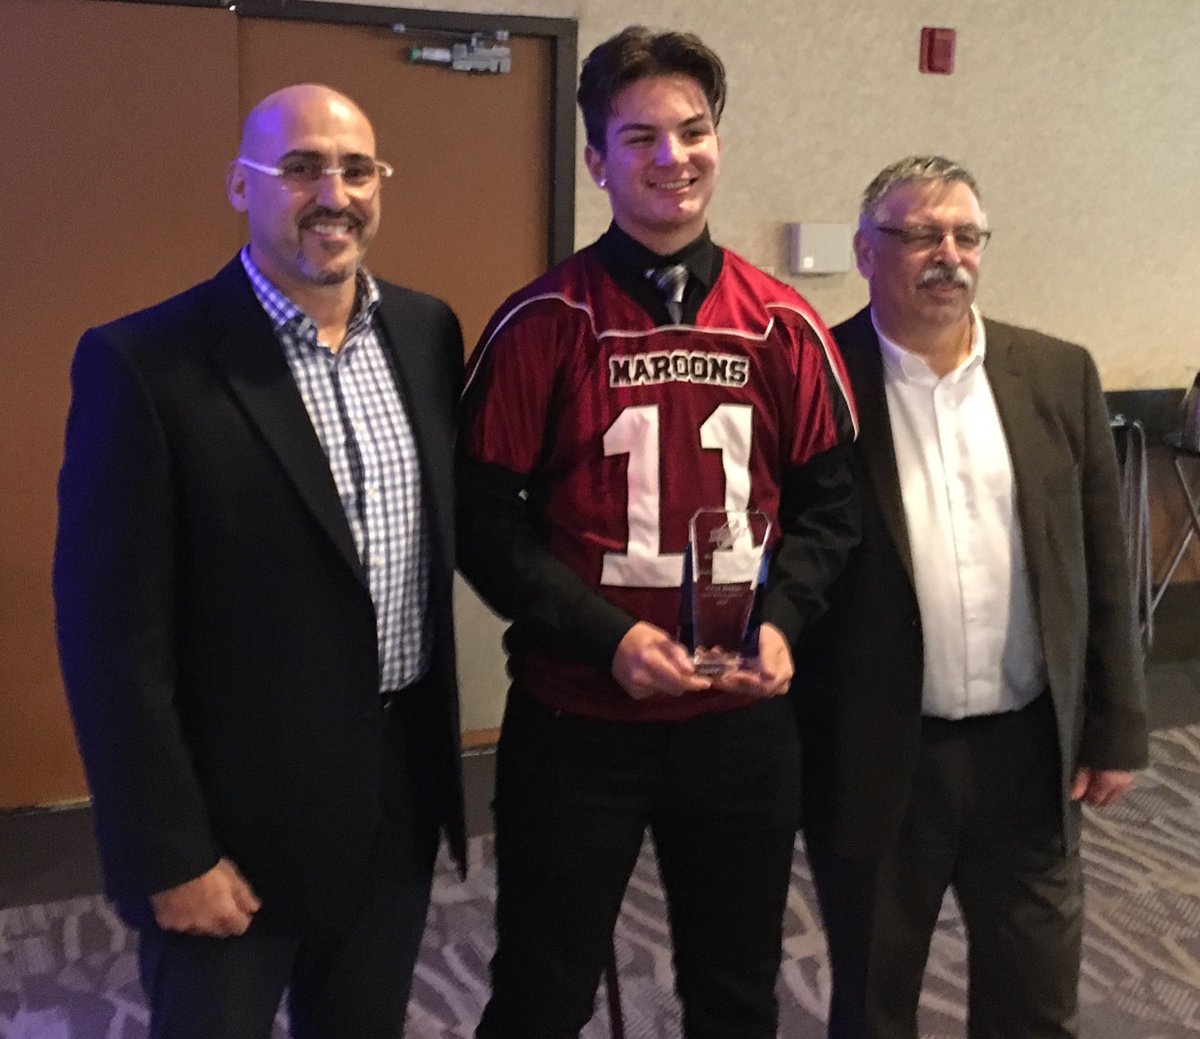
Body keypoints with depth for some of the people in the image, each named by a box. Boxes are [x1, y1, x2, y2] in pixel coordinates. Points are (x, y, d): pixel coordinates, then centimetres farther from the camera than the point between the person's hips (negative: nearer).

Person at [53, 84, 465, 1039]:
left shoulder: (427, 331, 2)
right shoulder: (145, 362, -16)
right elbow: (114, 636, -15)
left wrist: (438, 741, 9)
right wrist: (171, 856, -14)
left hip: (402, 791, 5)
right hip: (237, 815, -5)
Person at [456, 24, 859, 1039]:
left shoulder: (783, 326, 1)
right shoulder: (542, 323, -8)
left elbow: (828, 502, 6)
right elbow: (485, 519, -8)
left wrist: (781, 620, -12)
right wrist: (606, 635, -18)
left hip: (742, 718, 3)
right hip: (576, 717, -2)